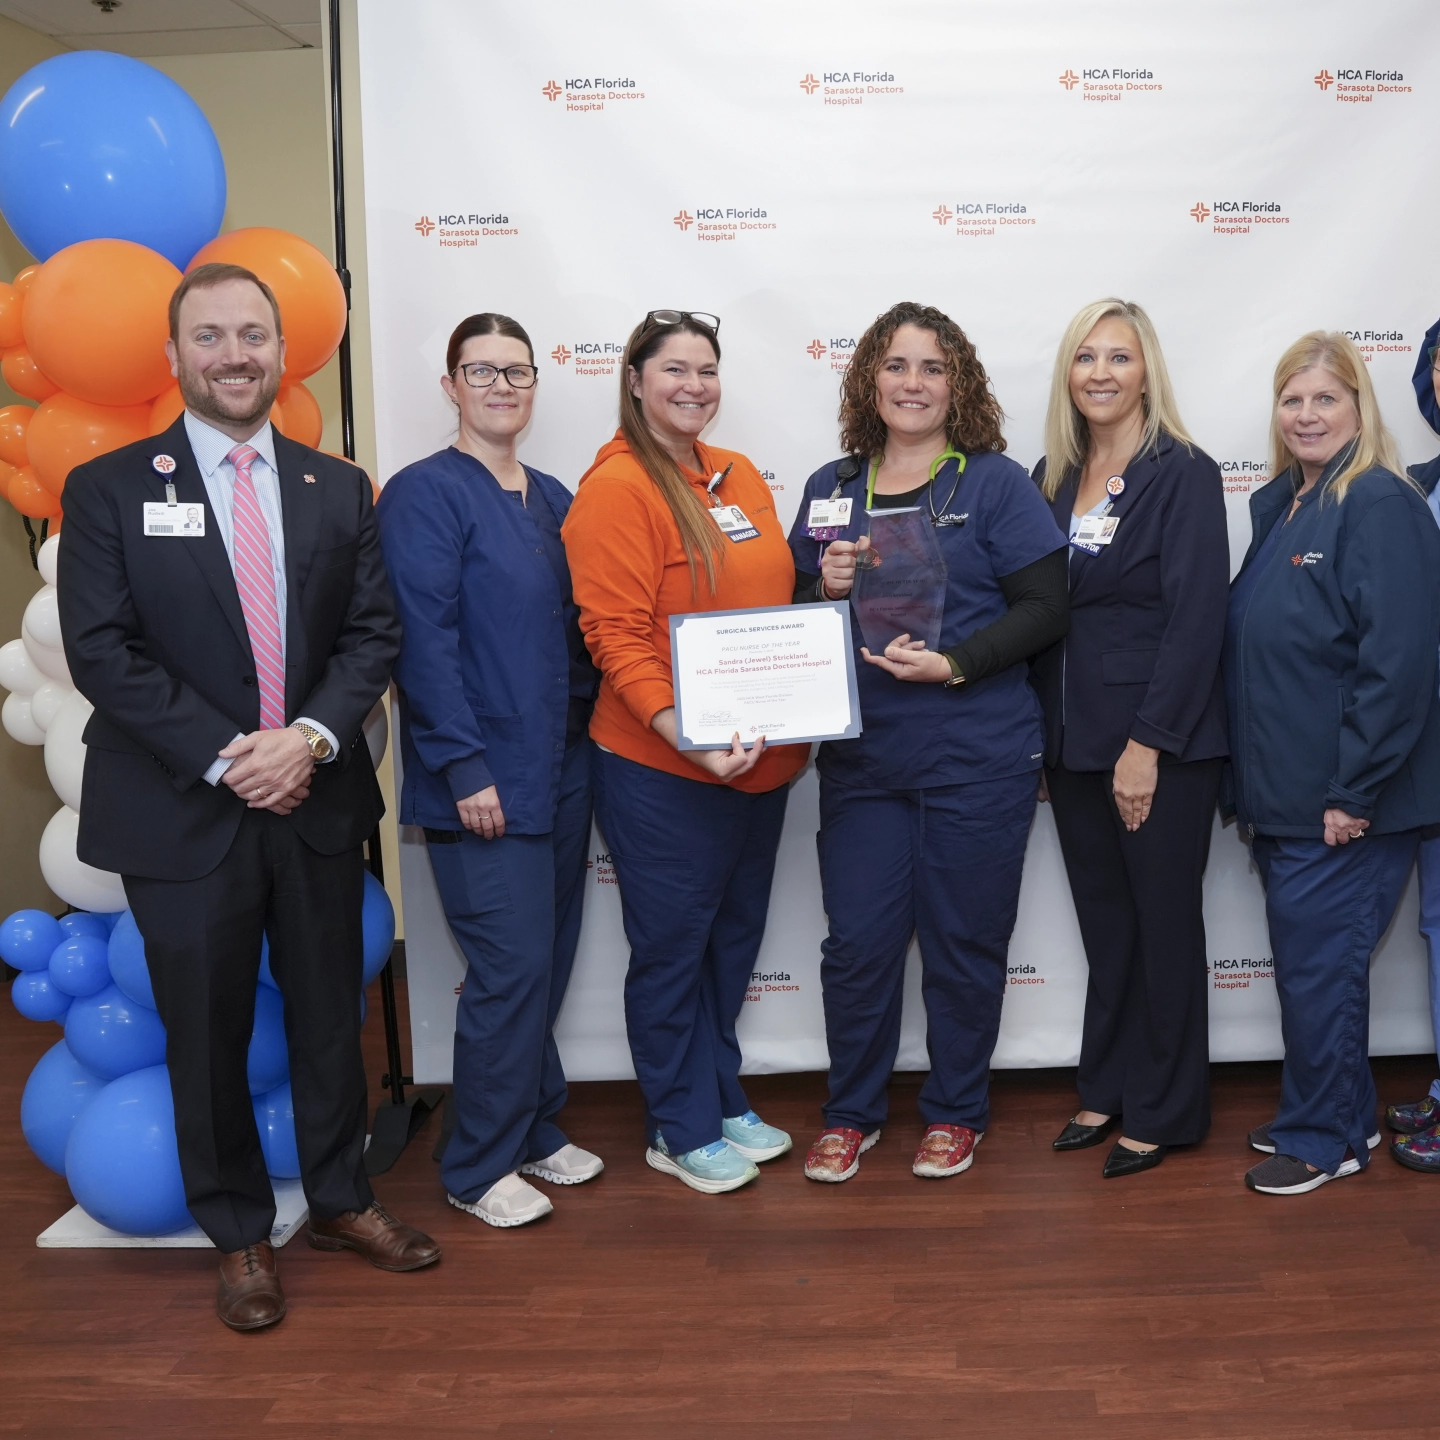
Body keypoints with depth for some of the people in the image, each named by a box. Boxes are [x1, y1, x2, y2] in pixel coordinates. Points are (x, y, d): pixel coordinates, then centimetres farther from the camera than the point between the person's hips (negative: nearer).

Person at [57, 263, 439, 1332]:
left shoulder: (340, 491, 7)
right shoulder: (108, 490, -2)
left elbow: (373, 633, 2)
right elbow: (103, 652, -9)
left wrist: (310, 736, -15)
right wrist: (224, 756, -17)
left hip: (317, 800, 3)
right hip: (181, 811, -2)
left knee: (330, 1013, 14)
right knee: (207, 1033, 8)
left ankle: (342, 1201, 34)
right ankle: (240, 1236, 27)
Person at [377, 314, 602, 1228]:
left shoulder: (553, 499, 13)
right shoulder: (425, 494, -9)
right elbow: (423, 639, -15)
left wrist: (586, 731, 8)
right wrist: (463, 767, -19)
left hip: (562, 768, 7)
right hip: (485, 780, -7)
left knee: (549, 960, 14)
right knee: (511, 969, -4)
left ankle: (534, 1129, 30)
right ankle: (481, 1168, 12)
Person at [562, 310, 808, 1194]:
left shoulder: (741, 477, 10)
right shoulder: (616, 486, -12)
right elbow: (616, 634, -17)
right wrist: (683, 731, -28)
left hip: (761, 762, 7)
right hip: (663, 769, -7)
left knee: (735, 940, 19)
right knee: (673, 951, 7)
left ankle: (722, 1099, 36)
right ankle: (682, 1130, 23)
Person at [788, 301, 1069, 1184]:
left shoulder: (996, 483, -1)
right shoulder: (830, 489, 10)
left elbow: (1045, 608, -6)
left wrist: (953, 664, -18)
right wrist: (827, 590, -9)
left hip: (978, 756, -2)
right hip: (861, 757, 3)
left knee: (963, 940, 7)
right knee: (858, 942, 5)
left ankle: (957, 1113, 27)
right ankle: (852, 1114, 24)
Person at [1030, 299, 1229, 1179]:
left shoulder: (1184, 475, -9)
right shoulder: (1053, 477, 9)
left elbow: (1198, 620, -15)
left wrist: (1148, 744, -18)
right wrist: (1042, 737, 6)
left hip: (1161, 746, -5)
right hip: (1074, 743, 6)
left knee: (1164, 925, 6)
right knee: (1104, 924, 15)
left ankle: (1164, 1111, 20)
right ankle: (1109, 1089, 30)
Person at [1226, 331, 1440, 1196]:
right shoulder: (1280, 506, 12)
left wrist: (1352, 792, -20)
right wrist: (1256, 784, 15)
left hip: (1345, 804, -8)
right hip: (1283, 797, 8)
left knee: (1320, 965, 0)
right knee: (1311, 960, 16)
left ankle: (1322, 1138, 16)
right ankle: (1343, 1118, 31)